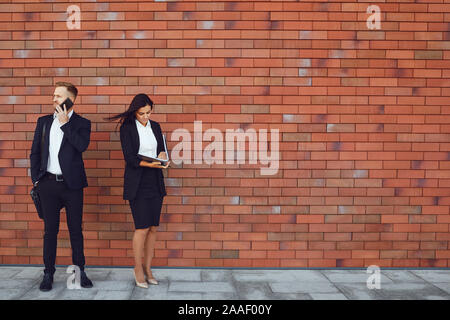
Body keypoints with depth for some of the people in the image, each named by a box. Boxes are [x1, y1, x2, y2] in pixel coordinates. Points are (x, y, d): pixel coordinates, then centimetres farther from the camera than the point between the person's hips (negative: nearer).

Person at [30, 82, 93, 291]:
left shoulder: (82, 123, 3)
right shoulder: (44, 122, 11)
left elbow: (82, 145, -17)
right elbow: (35, 152, 13)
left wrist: (64, 123, -13)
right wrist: (35, 178, 5)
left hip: (72, 184, -2)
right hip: (48, 183, 2)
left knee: (76, 229, 5)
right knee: (50, 229, 6)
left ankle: (80, 271, 16)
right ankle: (48, 274, 15)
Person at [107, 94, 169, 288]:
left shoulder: (155, 126, 11)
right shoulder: (127, 128, -4)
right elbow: (129, 157, -11)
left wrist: (162, 155, -7)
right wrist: (151, 164, -24)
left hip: (155, 181, 5)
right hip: (137, 183, -5)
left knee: (153, 228, 6)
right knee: (142, 228, -8)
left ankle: (148, 269, 17)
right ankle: (138, 269, 9)